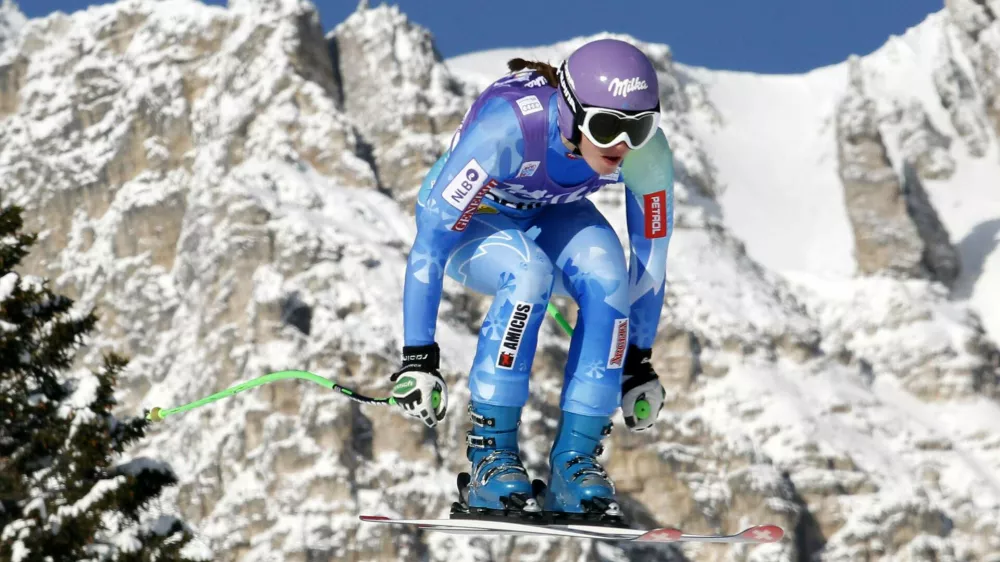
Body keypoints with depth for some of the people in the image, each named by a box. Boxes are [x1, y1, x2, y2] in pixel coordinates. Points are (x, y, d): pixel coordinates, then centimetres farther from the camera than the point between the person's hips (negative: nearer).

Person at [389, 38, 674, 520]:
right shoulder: (506, 127, -39)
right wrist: (418, 356, -34)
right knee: (529, 273, -35)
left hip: (552, 215, 4)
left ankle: (575, 459, -19)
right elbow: (430, 241, -34)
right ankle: (491, 452, -22)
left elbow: (651, 256, -10)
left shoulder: (647, 151, -27)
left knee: (608, 277, -28)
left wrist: (638, 362, -4)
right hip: (471, 221, -4)